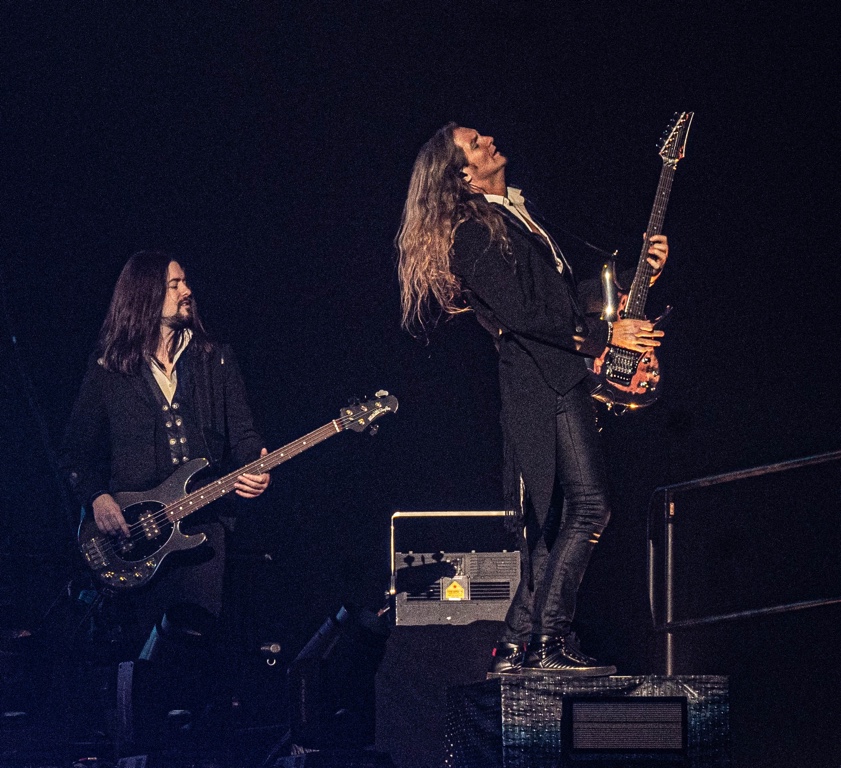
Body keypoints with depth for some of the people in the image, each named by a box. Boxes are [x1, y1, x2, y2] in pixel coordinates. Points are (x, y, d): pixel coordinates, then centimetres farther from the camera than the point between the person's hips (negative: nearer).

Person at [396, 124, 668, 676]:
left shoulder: (521, 215, 21)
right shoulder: (472, 233, -8)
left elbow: (570, 296, 24)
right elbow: (523, 314, -15)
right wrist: (605, 335, -12)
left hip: (562, 383, 9)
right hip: (542, 386, -9)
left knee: (546, 521, 7)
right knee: (590, 505, -15)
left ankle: (519, 648, 9)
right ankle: (548, 641, -12)